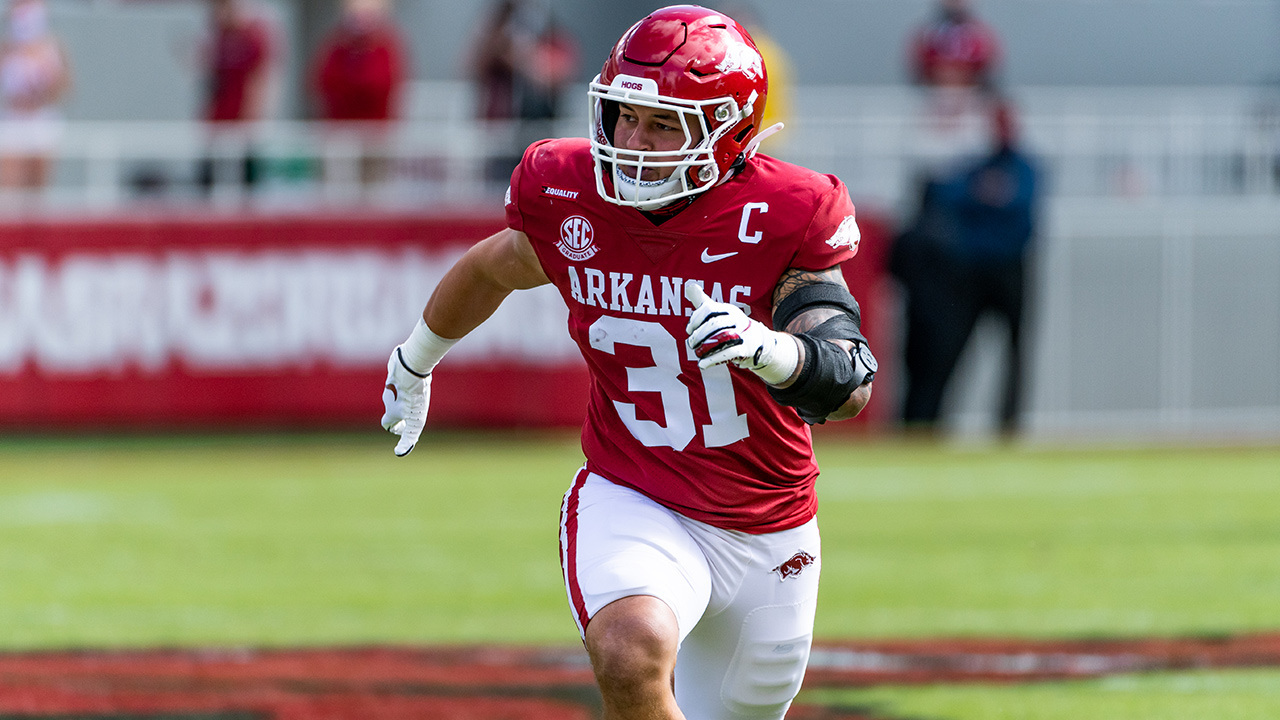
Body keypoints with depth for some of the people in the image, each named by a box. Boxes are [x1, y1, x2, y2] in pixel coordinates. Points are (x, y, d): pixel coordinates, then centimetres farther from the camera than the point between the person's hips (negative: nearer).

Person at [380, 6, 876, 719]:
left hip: (769, 539, 0)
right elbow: (492, 268, 15)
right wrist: (416, 360, 33)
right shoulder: (571, 195, -9)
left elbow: (851, 386, -24)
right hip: (629, 504, 0)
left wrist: (768, 349, -46)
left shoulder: (779, 220, -17)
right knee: (631, 657, -32)